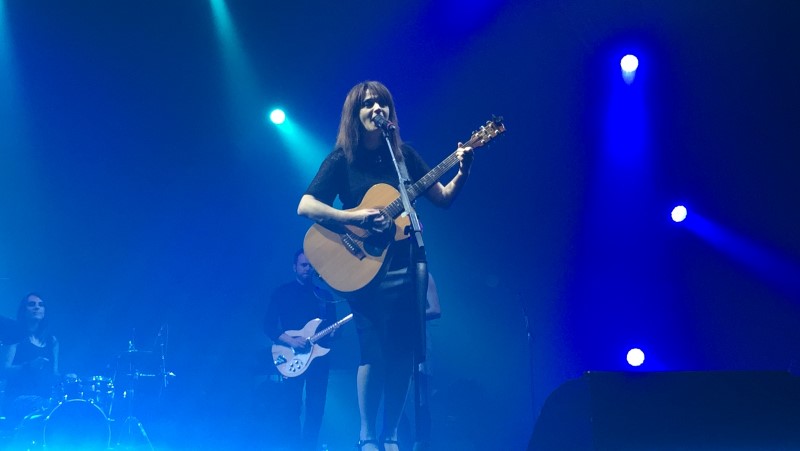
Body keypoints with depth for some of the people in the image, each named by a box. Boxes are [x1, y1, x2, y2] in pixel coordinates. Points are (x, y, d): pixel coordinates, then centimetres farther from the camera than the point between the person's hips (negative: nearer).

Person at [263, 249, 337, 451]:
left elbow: (333, 327, 15)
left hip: (319, 356, 4)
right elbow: (268, 325, -3)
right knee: (291, 407, -9)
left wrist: (333, 332, -10)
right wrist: (291, 341, -17)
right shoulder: (282, 292, 4)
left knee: (316, 408, 1)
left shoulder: (325, 295, 15)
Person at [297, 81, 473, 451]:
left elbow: (442, 198, 10)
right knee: (375, 351, -12)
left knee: (402, 353, 2)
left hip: (405, 267, 4)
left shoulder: (404, 154, 9)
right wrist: (356, 217, -20)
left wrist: (462, 173, -9)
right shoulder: (342, 159, -2)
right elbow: (305, 206, -10)